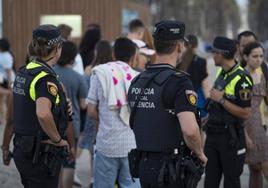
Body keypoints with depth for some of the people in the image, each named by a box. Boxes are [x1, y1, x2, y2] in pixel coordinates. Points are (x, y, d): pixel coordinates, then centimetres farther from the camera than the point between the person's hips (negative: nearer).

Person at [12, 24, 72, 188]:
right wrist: (58, 139, -20)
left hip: (22, 148, 9)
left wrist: (62, 107, 9)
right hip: (42, 154, -9)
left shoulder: (23, 72, 8)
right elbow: (43, 114, -36)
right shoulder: (46, 77, -19)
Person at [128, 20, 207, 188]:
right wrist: (200, 154, -10)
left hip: (144, 164, 8)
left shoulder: (137, 82, 8)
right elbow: (190, 129, -27)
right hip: (170, 170, -7)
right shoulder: (178, 82, -16)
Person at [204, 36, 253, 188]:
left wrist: (221, 100, -21)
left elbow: (245, 113, -21)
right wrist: (209, 117, 21)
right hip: (213, 134, 8)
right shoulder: (221, 73, 8)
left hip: (231, 137, -8)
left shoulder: (241, 79, -18)